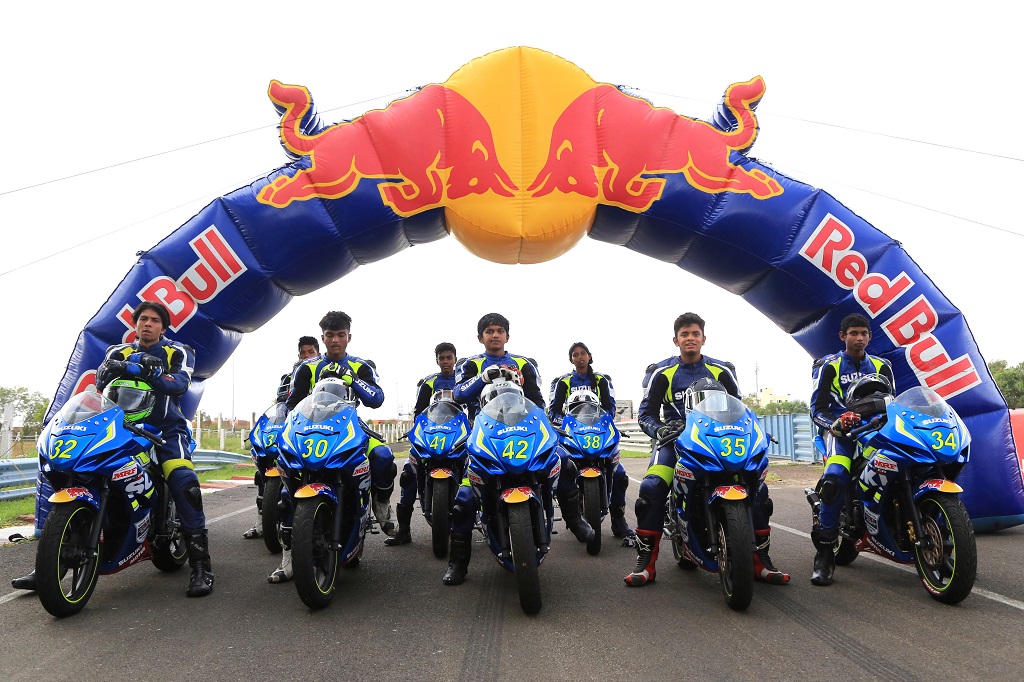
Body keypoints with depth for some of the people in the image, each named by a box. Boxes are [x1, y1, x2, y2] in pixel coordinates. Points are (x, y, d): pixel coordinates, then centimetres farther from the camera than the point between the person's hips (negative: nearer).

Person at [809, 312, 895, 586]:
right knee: (835, 478, -30)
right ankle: (824, 552, -24)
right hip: (841, 430, -5)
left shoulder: (881, 366, 18)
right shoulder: (830, 366, 6)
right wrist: (835, 423, -20)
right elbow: (817, 408, 1)